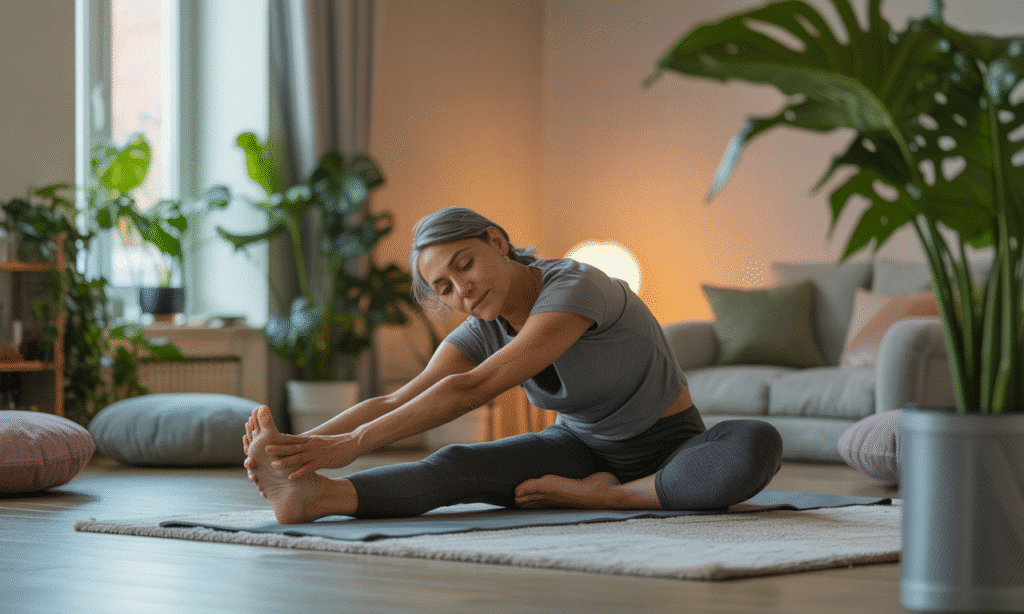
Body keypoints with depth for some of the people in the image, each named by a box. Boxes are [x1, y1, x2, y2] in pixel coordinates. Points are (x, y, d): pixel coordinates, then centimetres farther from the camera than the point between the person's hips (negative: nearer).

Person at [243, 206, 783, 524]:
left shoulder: (576, 288, -31)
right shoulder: (483, 331, -8)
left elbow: (472, 390, -39)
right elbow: (396, 403, -17)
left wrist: (352, 443, -44)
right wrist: (302, 440, -34)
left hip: (667, 458, -4)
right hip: (582, 450, 4)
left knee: (758, 447, -40)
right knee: (459, 467, -26)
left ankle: (600, 498, -27)